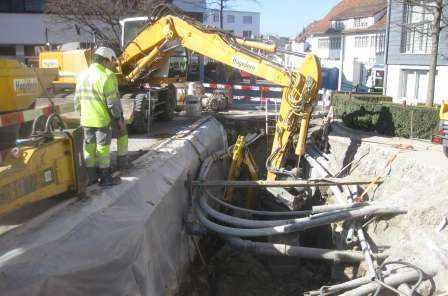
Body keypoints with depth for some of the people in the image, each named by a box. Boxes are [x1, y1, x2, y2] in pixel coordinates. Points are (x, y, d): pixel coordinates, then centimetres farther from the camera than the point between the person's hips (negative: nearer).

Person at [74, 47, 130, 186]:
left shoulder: (82, 75, 11)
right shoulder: (107, 76, -14)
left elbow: (77, 101, 16)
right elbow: (113, 102, -15)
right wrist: (119, 119, -7)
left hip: (86, 120, 7)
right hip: (103, 118, -7)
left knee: (90, 146, 13)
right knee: (103, 147, 2)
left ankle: (91, 175, 21)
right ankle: (104, 177, 10)